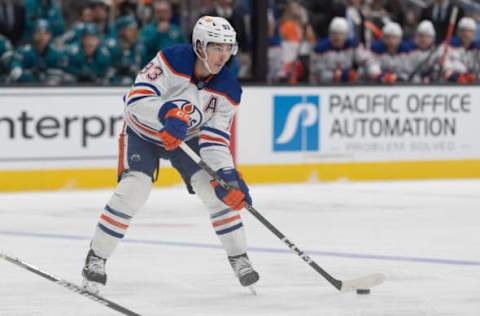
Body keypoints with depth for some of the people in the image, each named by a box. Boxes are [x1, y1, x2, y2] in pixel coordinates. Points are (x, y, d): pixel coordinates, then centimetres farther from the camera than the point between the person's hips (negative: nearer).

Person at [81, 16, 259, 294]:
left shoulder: (228, 89, -19)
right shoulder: (173, 60, -31)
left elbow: (215, 138, -18)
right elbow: (137, 99, -36)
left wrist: (227, 174, -31)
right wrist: (166, 112, -55)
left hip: (188, 137, 4)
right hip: (143, 132, -3)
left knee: (219, 191, -11)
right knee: (132, 190, -20)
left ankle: (239, 258, 6)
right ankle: (96, 258, -6)